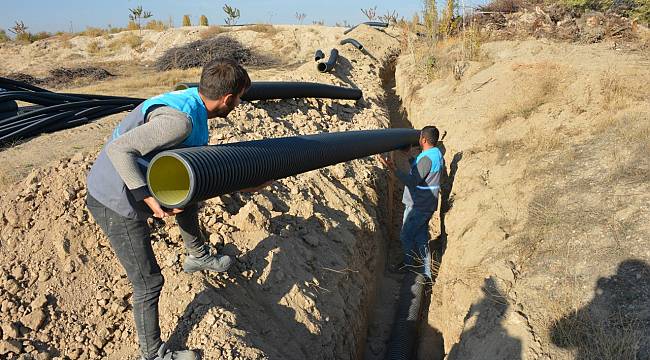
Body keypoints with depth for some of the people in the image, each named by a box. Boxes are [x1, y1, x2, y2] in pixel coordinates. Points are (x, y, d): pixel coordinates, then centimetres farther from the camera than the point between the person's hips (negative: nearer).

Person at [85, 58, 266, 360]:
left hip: (136, 189, 10)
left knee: (187, 201, 30)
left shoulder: (194, 109, 1)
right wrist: (149, 197, -31)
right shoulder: (180, 119, -30)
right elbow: (119, 149, -33)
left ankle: (198, 256, 56)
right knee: (149, 282, 1)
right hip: (116, 204, -9)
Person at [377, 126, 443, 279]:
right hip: (426, 204, 10)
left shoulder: (427, 158, -23)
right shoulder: (436, 154, 9)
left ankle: (410, 269, 16)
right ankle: (425, 273, 20)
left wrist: (394, 169, -30)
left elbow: (412, 181, -27)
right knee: (421, 238, 14)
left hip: (418, 206, -10)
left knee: (406, 236, 3)